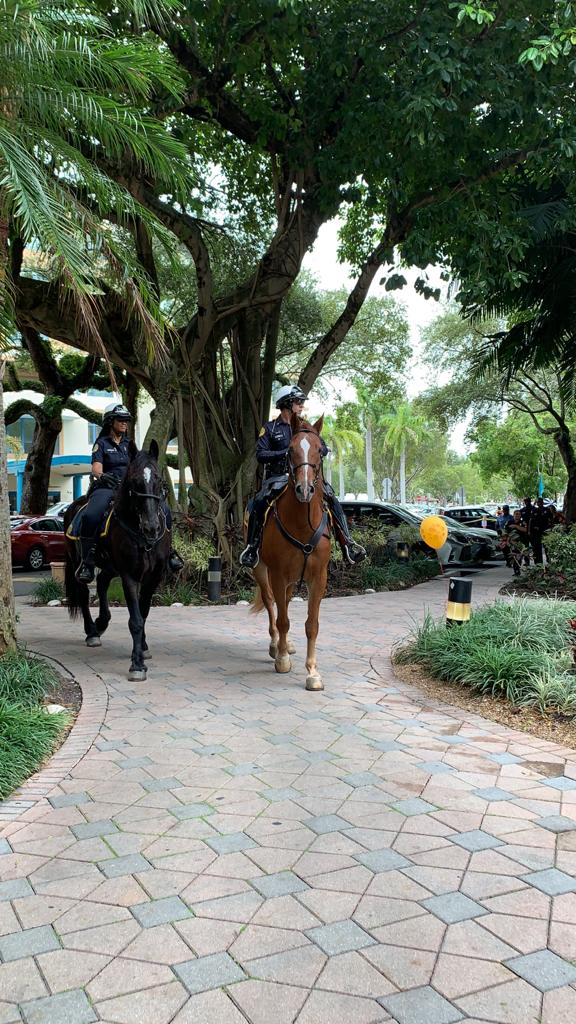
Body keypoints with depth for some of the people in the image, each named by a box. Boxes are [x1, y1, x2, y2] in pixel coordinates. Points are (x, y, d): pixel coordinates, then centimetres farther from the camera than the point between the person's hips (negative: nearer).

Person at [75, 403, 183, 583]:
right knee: (91, 516, -34)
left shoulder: (129, 444, 22)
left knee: (164, 510, -12)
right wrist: (101, 476, -30)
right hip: (107, 487, -5)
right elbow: (96, 467, -7)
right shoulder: (102, 443, 7)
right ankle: (87, 561, -21)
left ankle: (167, 550, 4)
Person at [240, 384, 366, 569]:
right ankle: (252, 547, -19)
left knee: (331, 498, -17)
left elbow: (324, 448, 11)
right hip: (278, 478, -3)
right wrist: (285, 453, -18)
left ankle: (347, 543, -16)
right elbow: (260, 454, -5)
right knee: (259, 503, -30)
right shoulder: (270, 428, 6)